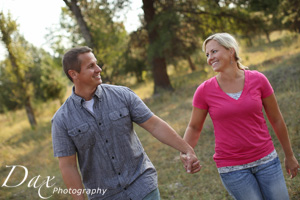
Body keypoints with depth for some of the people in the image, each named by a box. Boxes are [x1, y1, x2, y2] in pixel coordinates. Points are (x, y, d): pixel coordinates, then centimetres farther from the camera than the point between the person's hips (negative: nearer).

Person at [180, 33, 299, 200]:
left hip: (266, 159, 2)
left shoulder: (258, 80, -6)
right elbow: (194, 127, 3)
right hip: (232, 168, -1)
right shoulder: (204, 91, -8)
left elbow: (276, 119, 3)